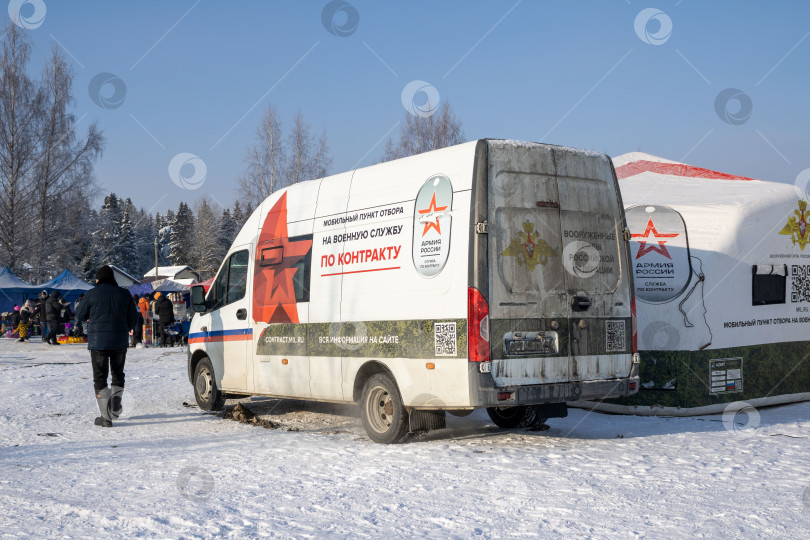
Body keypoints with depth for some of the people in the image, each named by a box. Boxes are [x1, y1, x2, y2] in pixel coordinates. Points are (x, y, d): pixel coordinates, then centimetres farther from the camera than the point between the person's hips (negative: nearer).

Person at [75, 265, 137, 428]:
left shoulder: (92, 294, -5)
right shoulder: (124, 294, 2)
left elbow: (80, 315, 5)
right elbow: (132, 318, 6)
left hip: (98, 341, -3)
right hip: (120, 341, 3)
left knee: (100, 377, 3)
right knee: (118, 374, 20)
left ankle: (106, 417, -1)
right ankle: (115, 408, 9)